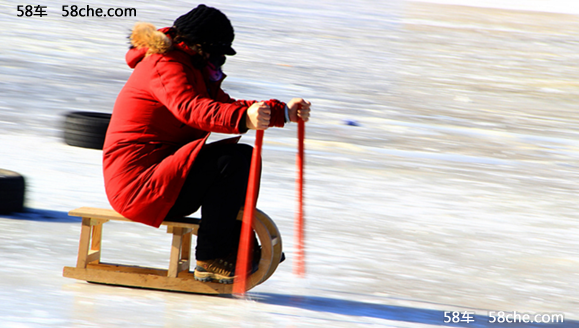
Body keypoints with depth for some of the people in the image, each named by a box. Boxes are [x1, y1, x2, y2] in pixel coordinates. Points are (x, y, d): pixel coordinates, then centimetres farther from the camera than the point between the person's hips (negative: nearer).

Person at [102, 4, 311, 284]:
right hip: (137, 183, -11)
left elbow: (224, 105, 18)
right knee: (231, 161, -24)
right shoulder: (165, 66, -14)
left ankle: (238, 248, 12)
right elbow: (190, 108, -34)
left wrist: (284, 113, 7)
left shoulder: (191, 69, 20)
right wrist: (243, 118, -50)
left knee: (246, 157, 12)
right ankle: (210, 260, -20)